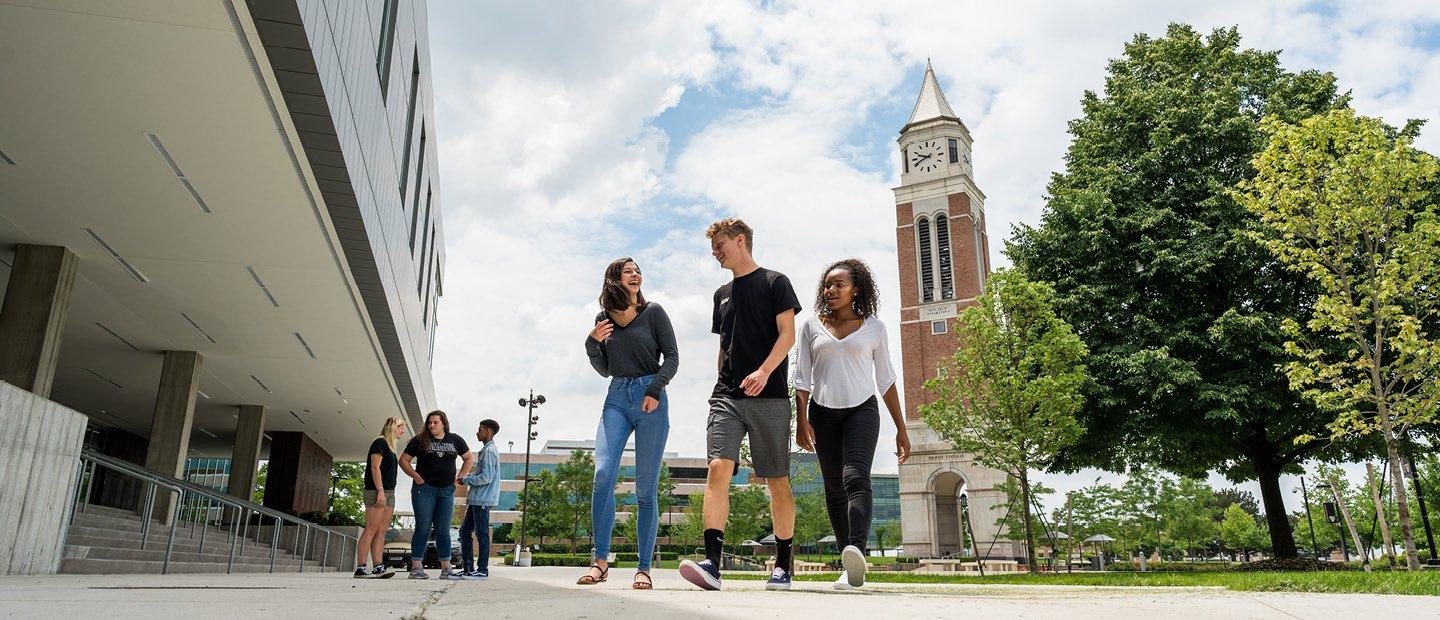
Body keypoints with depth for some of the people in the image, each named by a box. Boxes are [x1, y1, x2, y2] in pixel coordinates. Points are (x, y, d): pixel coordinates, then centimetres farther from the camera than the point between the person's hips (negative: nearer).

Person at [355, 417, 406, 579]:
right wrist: (380, 491, -20)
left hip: (388, 492, 9)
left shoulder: (390, 447, 21)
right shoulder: (380, 442, -5)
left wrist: (390, 494, 17)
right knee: (371, 529, -11)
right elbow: (375, 468, -13)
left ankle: (378, 567, 0)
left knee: (382, 531, 3)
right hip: (377, 491, -9)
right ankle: (360, 569, -12)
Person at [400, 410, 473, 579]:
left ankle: (446, 569, 7)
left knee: (443, 531, 5)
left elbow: (470, 458, 17)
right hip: (424, 489, -2)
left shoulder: (455, 440, 8)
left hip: (446, 491, 2)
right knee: (423, 529, -3)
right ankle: (416, 568, 0)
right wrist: (415, 476, -7)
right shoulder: (419, 440, 1)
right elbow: (403, 460, 5)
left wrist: (459, 477, 7)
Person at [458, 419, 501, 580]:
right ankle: (468, 568, 17)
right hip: (476, 500, 10)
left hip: (483, 500, -10)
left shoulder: (490, 451, -13)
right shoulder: (486, 450, 20)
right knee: (464, 531, 12)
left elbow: (486, 477, -21)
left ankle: (483, 570, 0)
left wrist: (466, 480, -10)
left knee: (482, 534, -5)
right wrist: (468, 480, 13)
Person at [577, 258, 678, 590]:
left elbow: (672, 356, 0)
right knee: (603, 475, -15)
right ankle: (600, 560, -7)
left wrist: (655, 390, -14)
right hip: (616, 399, 3)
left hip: (650, 400, -2)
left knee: (646, 487, -3)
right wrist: (592, 343, 0)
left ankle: (644, 568, 2)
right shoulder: (604, 318, 12)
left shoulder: (653, 312, 4)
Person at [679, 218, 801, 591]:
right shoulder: (722, 294, 21)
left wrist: (763, 372, -20)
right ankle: (712, 564, -21)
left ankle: (783, 567, 11)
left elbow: (788, 334, -6)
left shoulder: (775, 283, 4)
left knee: (777, 481, 1)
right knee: (718, 469, -14)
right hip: (727, 396, 4)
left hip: (769, 397, -4)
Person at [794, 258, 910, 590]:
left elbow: (885, 380, 9)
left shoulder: (873, 327, 7)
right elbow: (802, 378, 5)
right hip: (823, 413, 2)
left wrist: (901, 429, 7)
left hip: (861, 410, -2)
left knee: (856, 478, -23)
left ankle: (857, 552, -38)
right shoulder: (812, 326, 9)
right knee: (834, 489, 2)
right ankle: (850, 567, 8)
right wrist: (802, 420, -8)